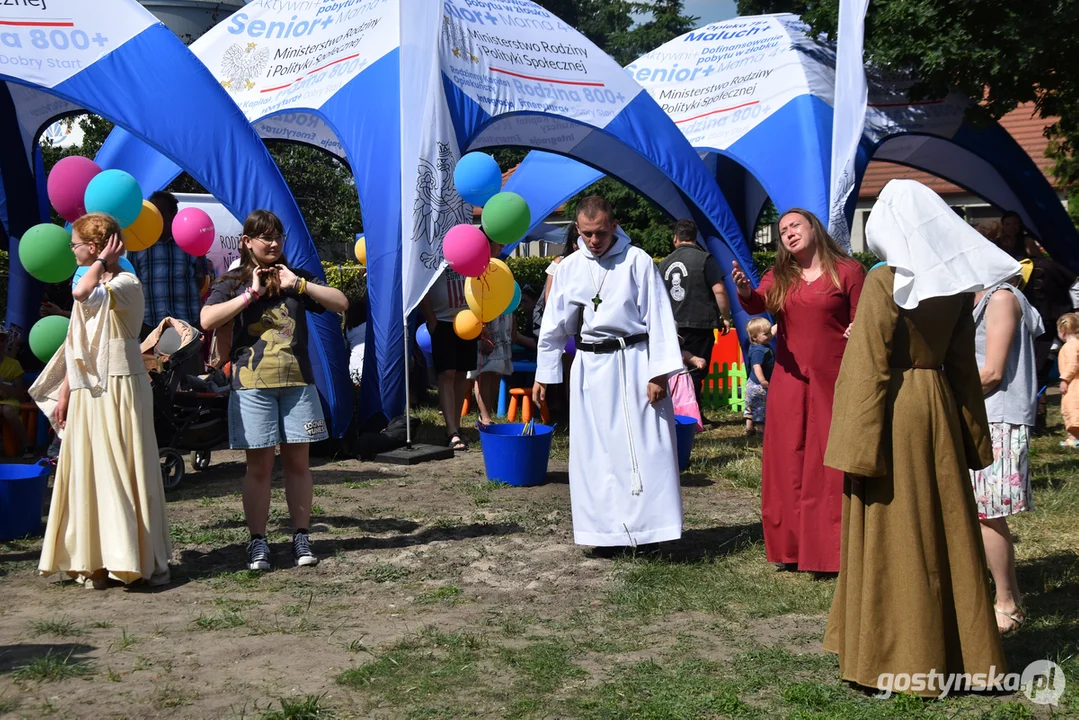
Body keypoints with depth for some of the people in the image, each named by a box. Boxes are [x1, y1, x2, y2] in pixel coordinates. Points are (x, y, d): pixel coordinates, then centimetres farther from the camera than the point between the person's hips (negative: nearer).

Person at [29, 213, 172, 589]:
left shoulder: (126, 284, -10)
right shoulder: (92, 286, 17)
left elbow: (82, 294, -31)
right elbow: (75, 348, 19)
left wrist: (102, 262, -16)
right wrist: (64, 392, 15)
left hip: (118, 390, -8)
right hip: (87, 393, 8)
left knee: (123, 474, -7)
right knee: (89, 476, 7)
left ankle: (144, 559, -1)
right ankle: (97, 560, 12)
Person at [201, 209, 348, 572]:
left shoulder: (296, 279, 13)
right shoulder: (232, 283, 6)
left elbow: (341, 303, 1)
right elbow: (207, 320, -11)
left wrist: (297, 284, -6)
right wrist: (251, 294, -11)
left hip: (297, 382, 2)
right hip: (252, 385, -2)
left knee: (298, 462, 5)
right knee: (259, 466, -1)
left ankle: (301, 538, 13)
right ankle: (258, 542, 6)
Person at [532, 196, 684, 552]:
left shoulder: (637, 261, -5)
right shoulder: (569, 268, 6)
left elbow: (658, 317, -6)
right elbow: (554, 325, 12)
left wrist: (659, 372, -11)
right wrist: (542, 374, 12)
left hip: (634, 362, -3)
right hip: (591, 367, 4)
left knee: (644, 448, -3)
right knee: (594, 452, 6)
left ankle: (647, 525, 5)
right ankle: (607, 530, 15)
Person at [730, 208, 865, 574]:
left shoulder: (848, 271, 0)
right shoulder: (779, 277, 9)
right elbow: (756, 304, -8)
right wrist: (744, 290, -29)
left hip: (833, 380, -3)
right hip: (789, 380, 4)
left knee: (833, 463, -2)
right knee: (788, 462, 6)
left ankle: (833, 549, 6)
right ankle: (790, 546, 16)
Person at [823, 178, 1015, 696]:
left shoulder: (885, 283, -14)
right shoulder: (958, 283, 4)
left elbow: (868, 370, -16)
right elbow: (964, 365, 9)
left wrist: (859, 448, -15)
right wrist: (972, 436, 15)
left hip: (894, 413, -6)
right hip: (938, 407, 6)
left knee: (893, 539, 2)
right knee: (944, 530, 14)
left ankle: (897, 657, 8)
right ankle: (955, 650, 23)